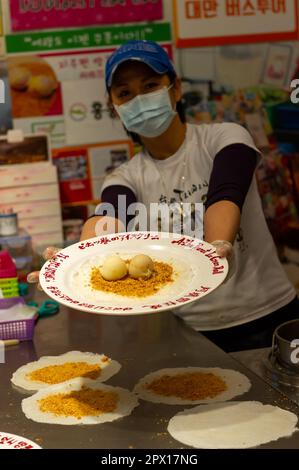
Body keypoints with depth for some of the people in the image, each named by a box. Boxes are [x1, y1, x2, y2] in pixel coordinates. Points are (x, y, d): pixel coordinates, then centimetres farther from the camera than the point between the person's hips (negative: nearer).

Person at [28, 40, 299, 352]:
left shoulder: (225, 138, -6)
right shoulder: (125, 178, 0)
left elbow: (224, 198, -25)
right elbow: (108, 218, -23)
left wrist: (218, 246, -47)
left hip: (268, 317, -1)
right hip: (194, 332, 2)